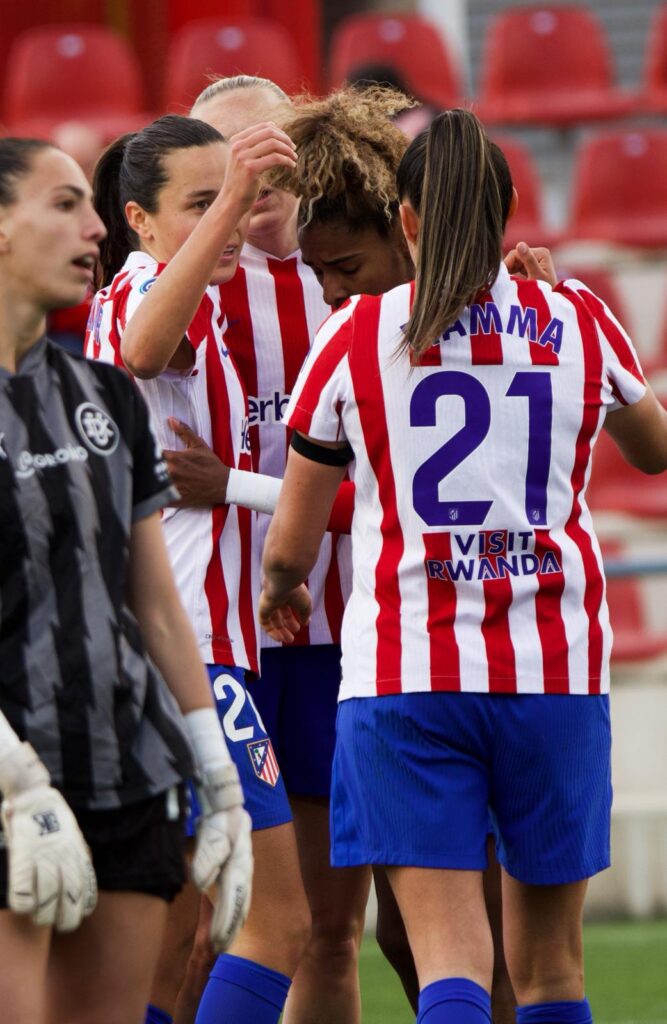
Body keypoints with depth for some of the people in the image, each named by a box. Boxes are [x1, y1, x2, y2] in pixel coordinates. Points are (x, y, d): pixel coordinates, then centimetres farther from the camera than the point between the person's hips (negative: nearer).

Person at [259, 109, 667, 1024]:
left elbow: (289, 547, 7)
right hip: (556, 665, 2)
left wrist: (279, 590, 32)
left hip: (406, 668, -2)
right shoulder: (579, 322, 5)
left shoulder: (355, 338, 0)